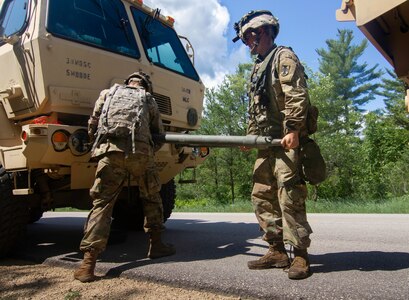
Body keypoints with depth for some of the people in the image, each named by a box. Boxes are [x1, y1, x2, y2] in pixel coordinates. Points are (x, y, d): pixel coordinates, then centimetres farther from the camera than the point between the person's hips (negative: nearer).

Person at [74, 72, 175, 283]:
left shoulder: (108, 93, 25)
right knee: (151, 197, 19)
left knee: (102, 203, 1)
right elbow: (158, 136, 24)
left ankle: (88, 263, -8)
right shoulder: (148, 99, 23)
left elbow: (92, 126, 19)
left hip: (110, 151, 1)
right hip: (140, 152, 0)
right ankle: (156, 244, 25)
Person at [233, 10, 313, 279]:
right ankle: (277, 251, 15)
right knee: (262, 197, 7)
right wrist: (250, 135, 18)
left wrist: (293, 129, -23)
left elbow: (297, 95, -14)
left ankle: (300, 256, 0)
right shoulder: (257, 69, 27)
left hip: (287, 140, -9)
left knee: (290, 197, -11)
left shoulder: (283, 56, 1)